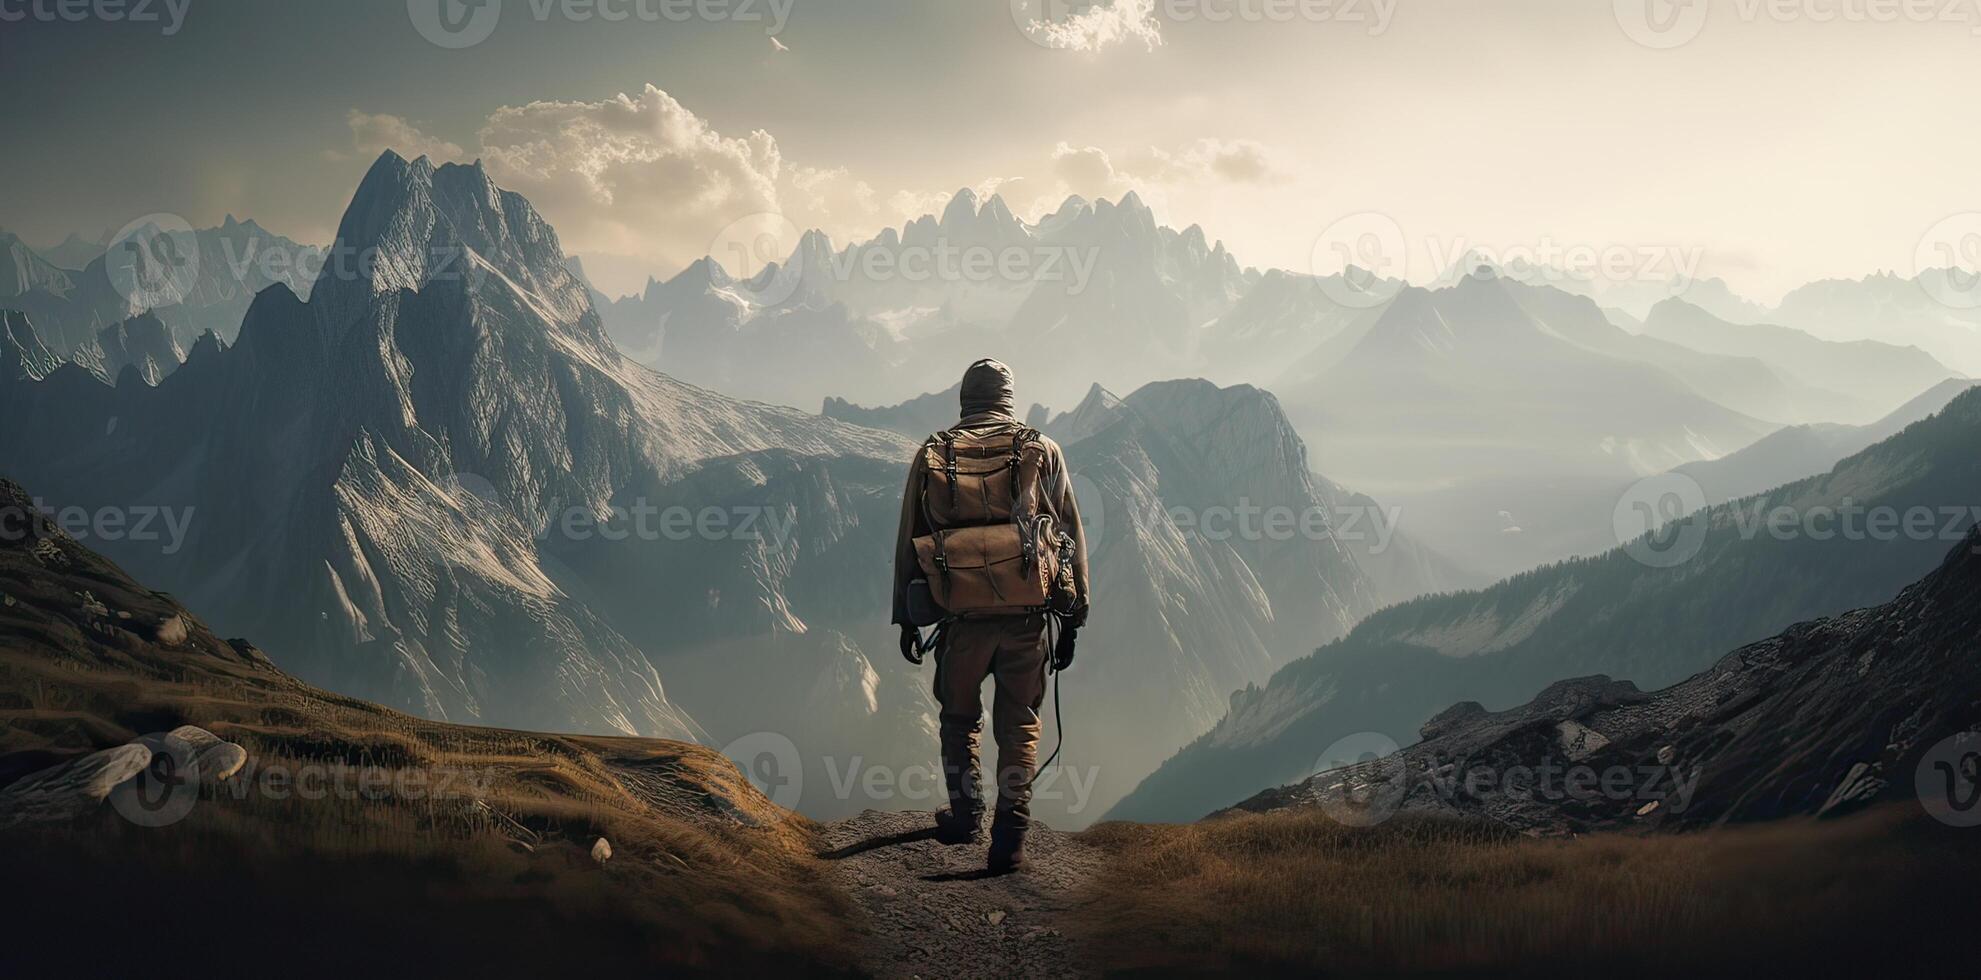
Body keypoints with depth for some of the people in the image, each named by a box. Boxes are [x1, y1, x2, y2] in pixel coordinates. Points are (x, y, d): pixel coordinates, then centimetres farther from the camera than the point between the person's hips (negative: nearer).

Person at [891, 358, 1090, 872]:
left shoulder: (933, 455, 5)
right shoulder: (1044, 451, 4)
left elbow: (910, 541, 6)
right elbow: (1071, 537, 4)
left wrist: (906, 617, 13)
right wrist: (1072, 620, 9)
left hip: (962, 615, 0)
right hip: (1027, 616, 0)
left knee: (959, 718, 21)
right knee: (1018, 726, 8)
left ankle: (966, 816, 28)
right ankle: (1010, 839, 2)